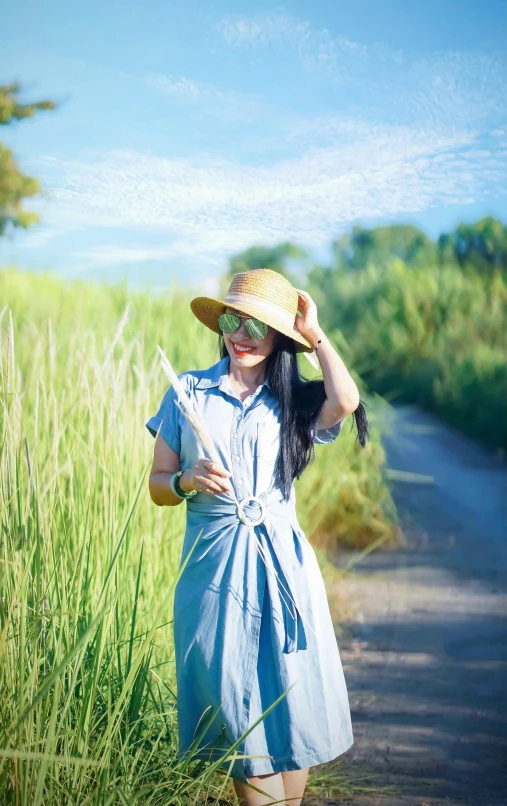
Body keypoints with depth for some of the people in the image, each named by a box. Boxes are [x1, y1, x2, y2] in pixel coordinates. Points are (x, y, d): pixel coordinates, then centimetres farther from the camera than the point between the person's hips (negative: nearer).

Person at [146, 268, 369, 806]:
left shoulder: (293, 401, 7)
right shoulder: (188, 392, 6)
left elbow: (346, 401, -16)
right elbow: (158, 484, 8)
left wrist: (315, 332, -4)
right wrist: (186, 481, -14)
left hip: (280, 564, 1)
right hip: (213, 567, 0)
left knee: (289, 701, 3)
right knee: (237, 714, 3)